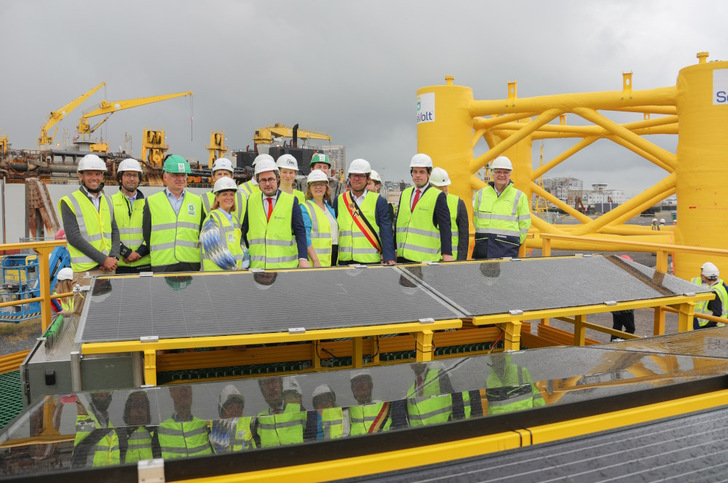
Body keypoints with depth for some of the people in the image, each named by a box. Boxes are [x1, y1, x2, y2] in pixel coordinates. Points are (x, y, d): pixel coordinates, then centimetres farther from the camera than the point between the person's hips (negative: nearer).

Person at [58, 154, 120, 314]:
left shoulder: (107, 201, 15)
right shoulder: (69, 202, -3)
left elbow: (114, 231, 13)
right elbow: (74, 238, -11)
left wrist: (113, 256, -6)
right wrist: (103, 259, -15)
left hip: (109, 268, 5)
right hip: (85, 271, -5)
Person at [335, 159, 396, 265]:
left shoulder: (379, 201, 4)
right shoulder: (339, 200, 11)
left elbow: (386, 232, -3)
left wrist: (389, 258, -15)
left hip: (371, 261, -2)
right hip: (344, 261, 2)